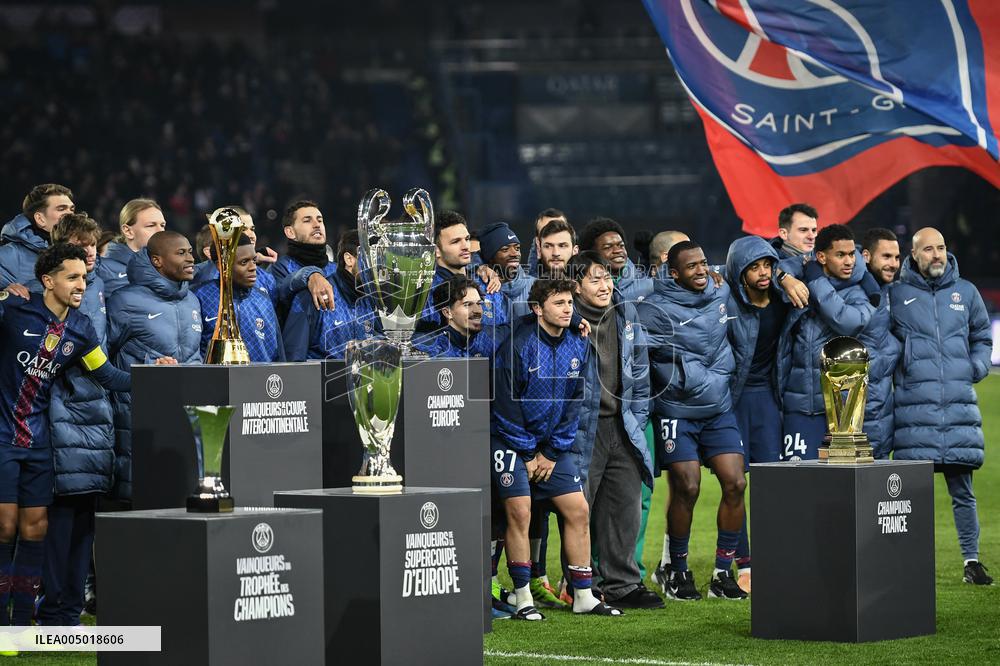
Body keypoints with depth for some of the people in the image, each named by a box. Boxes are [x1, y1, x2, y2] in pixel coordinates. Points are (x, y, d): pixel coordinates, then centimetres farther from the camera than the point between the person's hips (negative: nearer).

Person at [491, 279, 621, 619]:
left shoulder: (577, 347, 2)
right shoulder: (518, 345, -17)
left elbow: (575, 402, 6)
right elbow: (506, 403, -14)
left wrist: (551, 453, -1)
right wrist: (528, 455, -11)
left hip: (553, 444, 6)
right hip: (510, 439, -6)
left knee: (578, 511, 2)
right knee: (519, 512, -13)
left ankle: (583, 596, 9)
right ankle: (522, 599, -6)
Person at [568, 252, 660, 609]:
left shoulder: (625, 313, 8)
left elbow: (639, 371, 17)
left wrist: (637, 420, 12)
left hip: (622, 428, 6)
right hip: (581, 429, -6)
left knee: (626, 505, 7)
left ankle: (622, 584, 16)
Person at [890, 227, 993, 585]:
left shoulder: (966, 293, 12)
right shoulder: (896, 295, 5)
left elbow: (982, 338, 23)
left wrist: (976, 367, 7)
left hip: (959, 407, 2)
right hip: (914, 408, -2)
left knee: (962, 490, 4)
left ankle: (972, 560, 9)